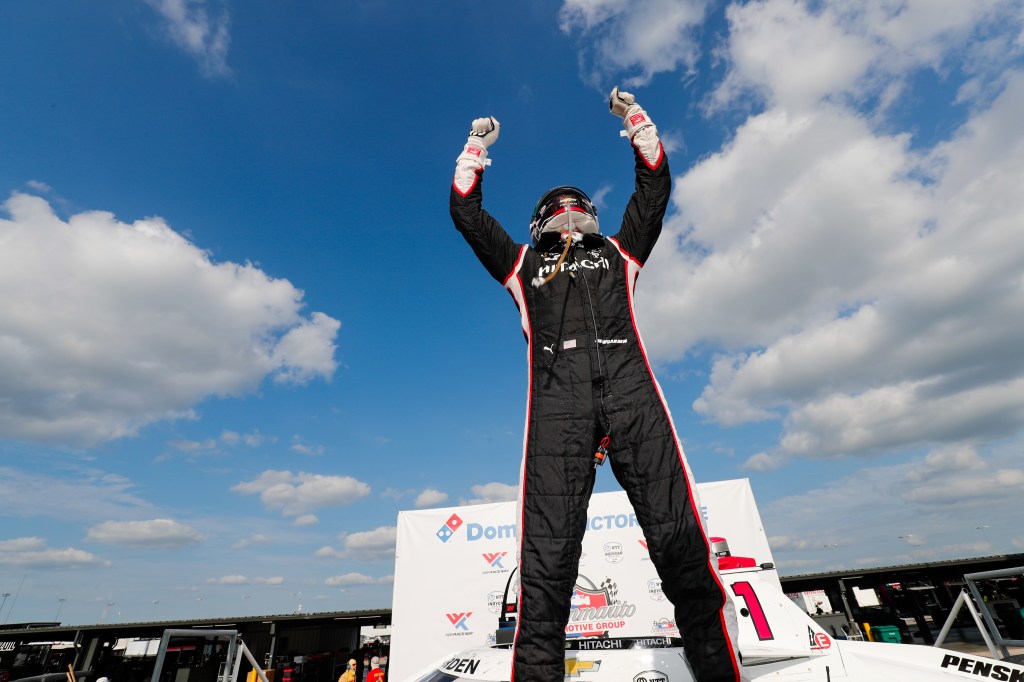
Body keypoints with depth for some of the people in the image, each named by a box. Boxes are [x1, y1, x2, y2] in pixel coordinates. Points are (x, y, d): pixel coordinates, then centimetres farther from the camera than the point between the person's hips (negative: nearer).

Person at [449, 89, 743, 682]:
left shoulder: (617, 251, 33)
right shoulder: (523, 263, 31)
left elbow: (655, 188, 36)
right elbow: (467, 213, 32)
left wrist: (636, 120, 42)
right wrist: (477, 148, 40)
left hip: (628, 384, 1)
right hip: (556, 392, 0)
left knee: (679, 536, -10)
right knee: (548, 548, -12)